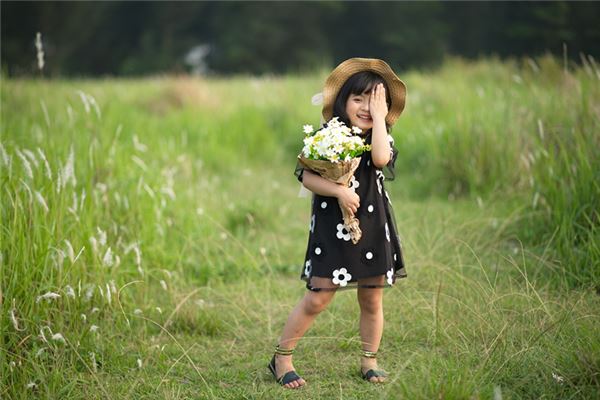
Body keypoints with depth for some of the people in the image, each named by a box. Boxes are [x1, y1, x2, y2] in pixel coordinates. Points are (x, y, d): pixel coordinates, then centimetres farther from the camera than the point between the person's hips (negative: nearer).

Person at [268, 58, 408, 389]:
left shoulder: (381, 139, 4)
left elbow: (380, 158, -20)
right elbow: (306, 176, -9)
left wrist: (379, 117, -13)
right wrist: (338, 191, -22)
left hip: (373, 229, 3)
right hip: (332, 228, -3)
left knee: (372, 300, 10)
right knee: (317, 299, -6)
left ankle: (369, 362, 26)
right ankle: (281, 358, 7)